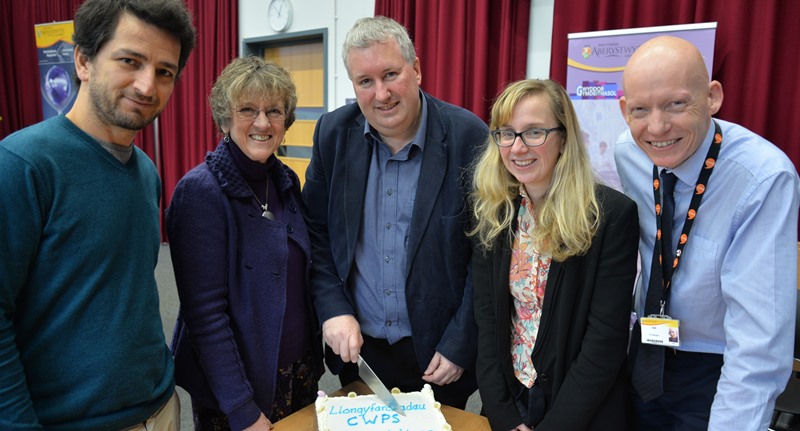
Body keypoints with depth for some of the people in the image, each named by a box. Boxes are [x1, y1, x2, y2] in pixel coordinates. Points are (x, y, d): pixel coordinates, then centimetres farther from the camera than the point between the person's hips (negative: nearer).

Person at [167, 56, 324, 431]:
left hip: (301, 372, 6)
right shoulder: (200, 191, -19)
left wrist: (314, 358, 6)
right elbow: (205, 314, -20)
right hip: (238, 384, -6)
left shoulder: (286, 181, 0)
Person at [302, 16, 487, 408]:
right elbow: (316, 232, 3)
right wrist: (333, 309, -8)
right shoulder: (333, 133, -5)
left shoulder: (467, 136, -15)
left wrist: (460, 346, -11)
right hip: (357, 348, 3)